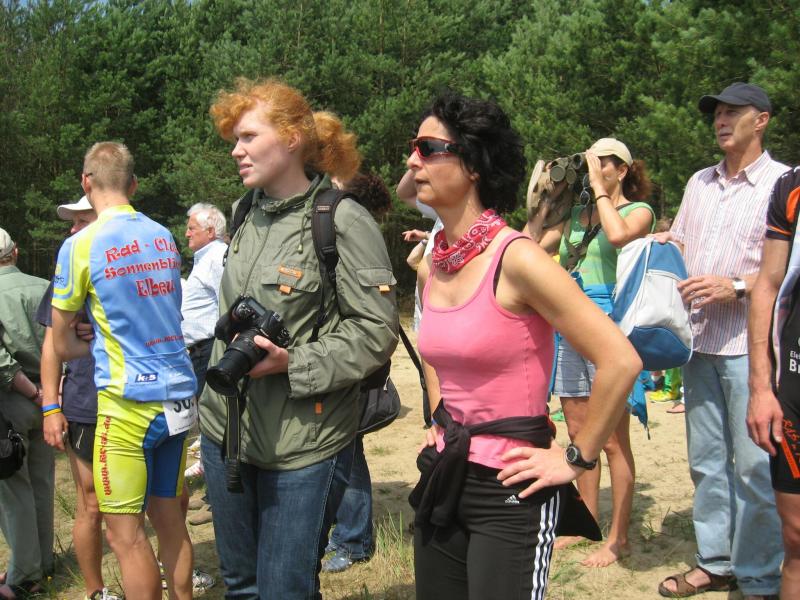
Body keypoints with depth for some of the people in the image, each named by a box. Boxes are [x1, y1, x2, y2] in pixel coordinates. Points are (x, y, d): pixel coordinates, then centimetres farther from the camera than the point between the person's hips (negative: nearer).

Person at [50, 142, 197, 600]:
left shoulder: (81, 245, -8)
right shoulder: (165, 237, 9)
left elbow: (62, 347, 0)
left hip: (130, 401, -6)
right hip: (179, 394, 6)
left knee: (124, 531, 3)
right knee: (169, 518, 15)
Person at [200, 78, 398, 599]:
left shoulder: (343, 222, -14)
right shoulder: (245, 212, 8)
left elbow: (378, 331, -16)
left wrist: (292, 363, -23)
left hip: (303, 446, -7)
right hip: (225, 429, 7)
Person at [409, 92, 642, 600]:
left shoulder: (517, 259, -18)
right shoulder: (431, 268, 5)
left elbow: (621, 362, -22)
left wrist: (577, 460, -14)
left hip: (510, 490, -7)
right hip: (443, 479, 7)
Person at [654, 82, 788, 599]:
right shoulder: (700, 182, 17)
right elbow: (678, 243, 25)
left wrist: (736, 286, -18)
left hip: (752, 343, -6)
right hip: (702, 341, 6)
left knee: (754, 464, -5)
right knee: (707, 460, 11)